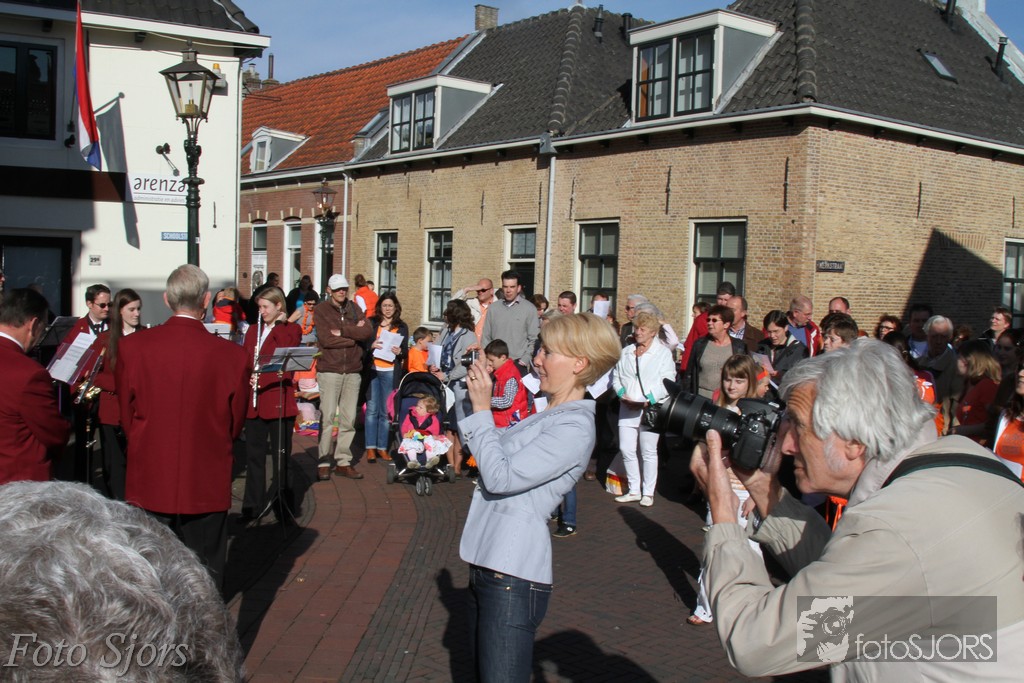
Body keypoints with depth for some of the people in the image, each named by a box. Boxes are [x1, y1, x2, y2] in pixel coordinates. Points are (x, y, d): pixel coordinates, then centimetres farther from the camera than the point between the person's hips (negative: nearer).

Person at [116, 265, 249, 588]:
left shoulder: (131, 347, -9)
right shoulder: (232, 355, -13)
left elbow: (126, 418, 3)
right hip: (207, 485, -1)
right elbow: (235, 425, 0)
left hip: (149, 481, 2)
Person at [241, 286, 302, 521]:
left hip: (279, 401, -4)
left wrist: (279, 324, -12)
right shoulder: (253, 329, 16)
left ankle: (282, 502, 13)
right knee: (254, 454, 8)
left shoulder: (291, 330, 2)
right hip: (254, 402, 5)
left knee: (281, 454, 3)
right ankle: (253, 505, 16)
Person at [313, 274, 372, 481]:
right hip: (329, 370, -4)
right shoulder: (320, 310, 2)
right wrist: (354, 335, -6)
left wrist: (342, 331, -10)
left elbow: (368, 332, -1)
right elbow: (325, 338, -12)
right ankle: (323, 462, 0)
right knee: (327, 416, -6)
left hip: (353, 370, 4)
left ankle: (343, 461, 12)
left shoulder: (354, 308, 13)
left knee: (349, 419, 5)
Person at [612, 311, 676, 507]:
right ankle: (634, 490, 14)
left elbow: (667, 383, -7)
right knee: (626, 449, 2)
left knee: (648, 452, 2)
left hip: (651, 408, -4)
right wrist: (622, 394, -3)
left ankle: (648, 492, 12)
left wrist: (648, 400, -16)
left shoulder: (663, 353, 1)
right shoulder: (626, 352, 17)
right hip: (627, 408, 5)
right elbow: (616, 376, 16)